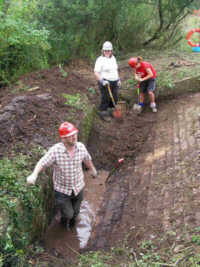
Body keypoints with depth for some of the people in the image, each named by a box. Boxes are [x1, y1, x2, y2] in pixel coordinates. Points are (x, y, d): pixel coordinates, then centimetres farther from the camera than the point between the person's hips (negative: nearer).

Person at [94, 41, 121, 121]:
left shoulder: (113, 58, 10)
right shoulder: (100, 59, -12)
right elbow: (96, 72, -17)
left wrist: (118, 79, 17)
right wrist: (102, 81, -27)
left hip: (114, 82, 7)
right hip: (105, 82, -7)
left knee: (115, 98, 12)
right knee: (105, 99, -1)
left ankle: (110, 111, 31)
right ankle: (103, 114, 14)